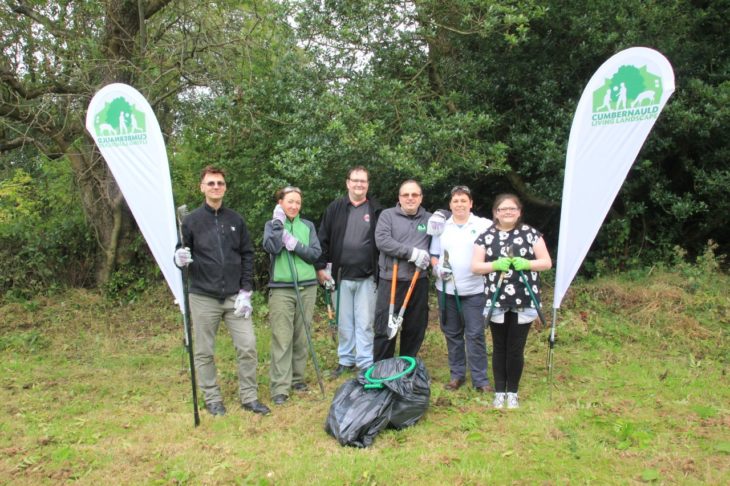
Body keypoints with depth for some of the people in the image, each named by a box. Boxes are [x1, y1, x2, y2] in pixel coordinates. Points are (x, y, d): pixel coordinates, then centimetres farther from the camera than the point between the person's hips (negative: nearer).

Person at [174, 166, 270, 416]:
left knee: (248, 346, 0)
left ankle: (249, 397, 15)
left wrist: (246, 291, -1)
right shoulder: (191, 221, -1)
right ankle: (212, 399, 23)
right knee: (204, 352, 7)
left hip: (235, 297, 2)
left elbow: (247, 255, 6)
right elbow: (180, 253, 3)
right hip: (203, 297, -1)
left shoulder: (236, 220, 6)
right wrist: (180, 259, -22)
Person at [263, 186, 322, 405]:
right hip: (281, 289, -2)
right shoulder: (272, 225, 6)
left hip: (307, 287, 3)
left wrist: (295, 245, -12)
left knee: (301, 337, 7)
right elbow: (271, 248, -14)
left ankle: (297, 378, 20)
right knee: (282, 339, -6)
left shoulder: (308, 226, 11)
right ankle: (280, 387, -3)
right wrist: (279, 223, -11)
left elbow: (316, 253, 1)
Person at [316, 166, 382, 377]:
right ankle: (345, 360, 24)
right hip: (340, 276, 1)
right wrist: (321, 267, -2)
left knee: (365, 322, 2)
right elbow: (323, 239, 4)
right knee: (344, 322, 11)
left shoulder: (376, 211, 4)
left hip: (366, 277, -1)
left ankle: (366, 363, 11)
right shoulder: (335, 208, 4)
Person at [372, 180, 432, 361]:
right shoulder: (387, 215, 2)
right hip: (391, 281, -3)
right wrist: (413, 252, -18)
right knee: (385, 329, 0)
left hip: (419, 282, 3)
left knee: (415, 330, 11)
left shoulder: (429, 219, 12)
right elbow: (382, 241, -12)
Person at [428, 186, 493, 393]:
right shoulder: (441, 226, 10)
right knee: (452, 333, 11)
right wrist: (437, 268, -5)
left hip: (475, 290, -3)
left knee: (475, 334, -2)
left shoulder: (484, 225, -1)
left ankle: (480, 379, 7)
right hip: (446, 289, 4)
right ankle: (457, 374, 23)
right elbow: (433, 255, 13)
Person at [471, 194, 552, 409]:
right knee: (499, 348, 11)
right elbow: (475, 266, 1)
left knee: (516, 349, 6)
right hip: (497, 302, 1)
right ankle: (499, 391, 23)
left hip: (524, 302, 0)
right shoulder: (486, 236, 3)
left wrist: (526, 264, -16)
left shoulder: (531, 234, 2)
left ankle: (513, 392, 22)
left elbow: (547, 262, 2)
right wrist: (495, 265, -17)